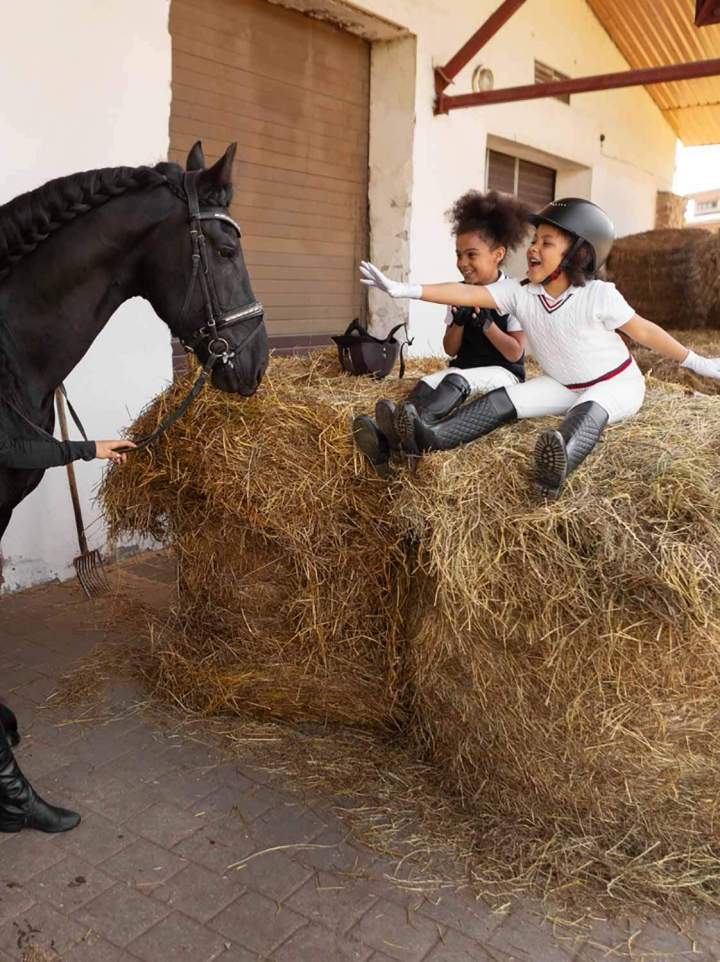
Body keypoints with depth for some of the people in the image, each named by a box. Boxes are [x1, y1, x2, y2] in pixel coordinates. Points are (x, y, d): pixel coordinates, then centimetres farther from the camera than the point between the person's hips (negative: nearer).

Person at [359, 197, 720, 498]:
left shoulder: (597, 296, -24)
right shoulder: (520, 292, -14)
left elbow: (643, 330, -12)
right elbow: (467, 294, -23)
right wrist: (403, 289, -33)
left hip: (616, 384, -5)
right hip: (562, 386, 5)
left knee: (587, 411, -38)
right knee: (502, 400, -16)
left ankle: (559, 464, -70)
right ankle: (428, 436, -33)